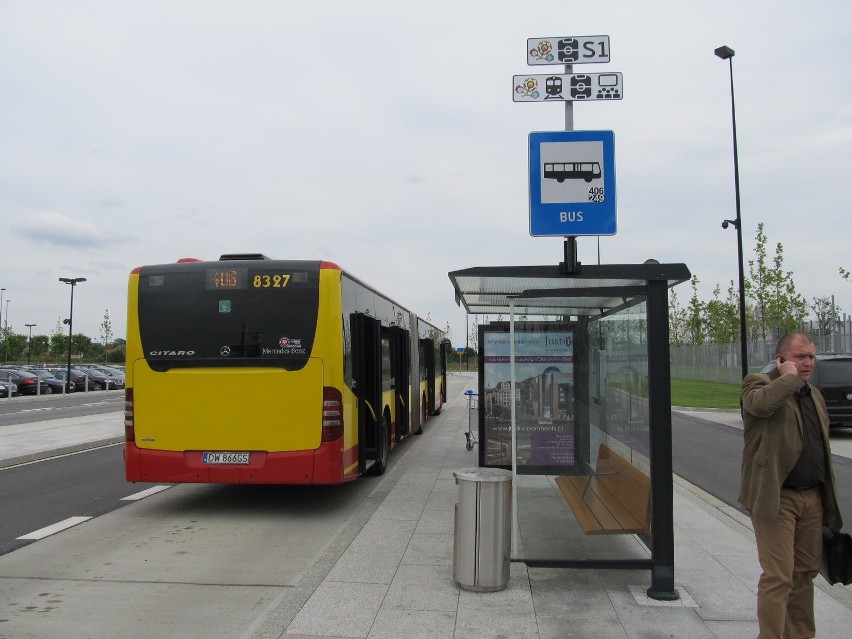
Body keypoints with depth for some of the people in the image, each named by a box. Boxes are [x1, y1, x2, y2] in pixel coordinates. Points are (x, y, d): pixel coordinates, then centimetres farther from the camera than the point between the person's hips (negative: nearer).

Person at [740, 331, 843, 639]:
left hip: (812, 498, 7)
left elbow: (822, 448, 22)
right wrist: (789, 377, -16)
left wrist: (828, 498, 20)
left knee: (806, 571, 15)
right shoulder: (758, 383, -6)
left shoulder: (814, 395, 17)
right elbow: (760, 403, -33)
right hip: (776, 498, -7)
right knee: (778, 577, -6)